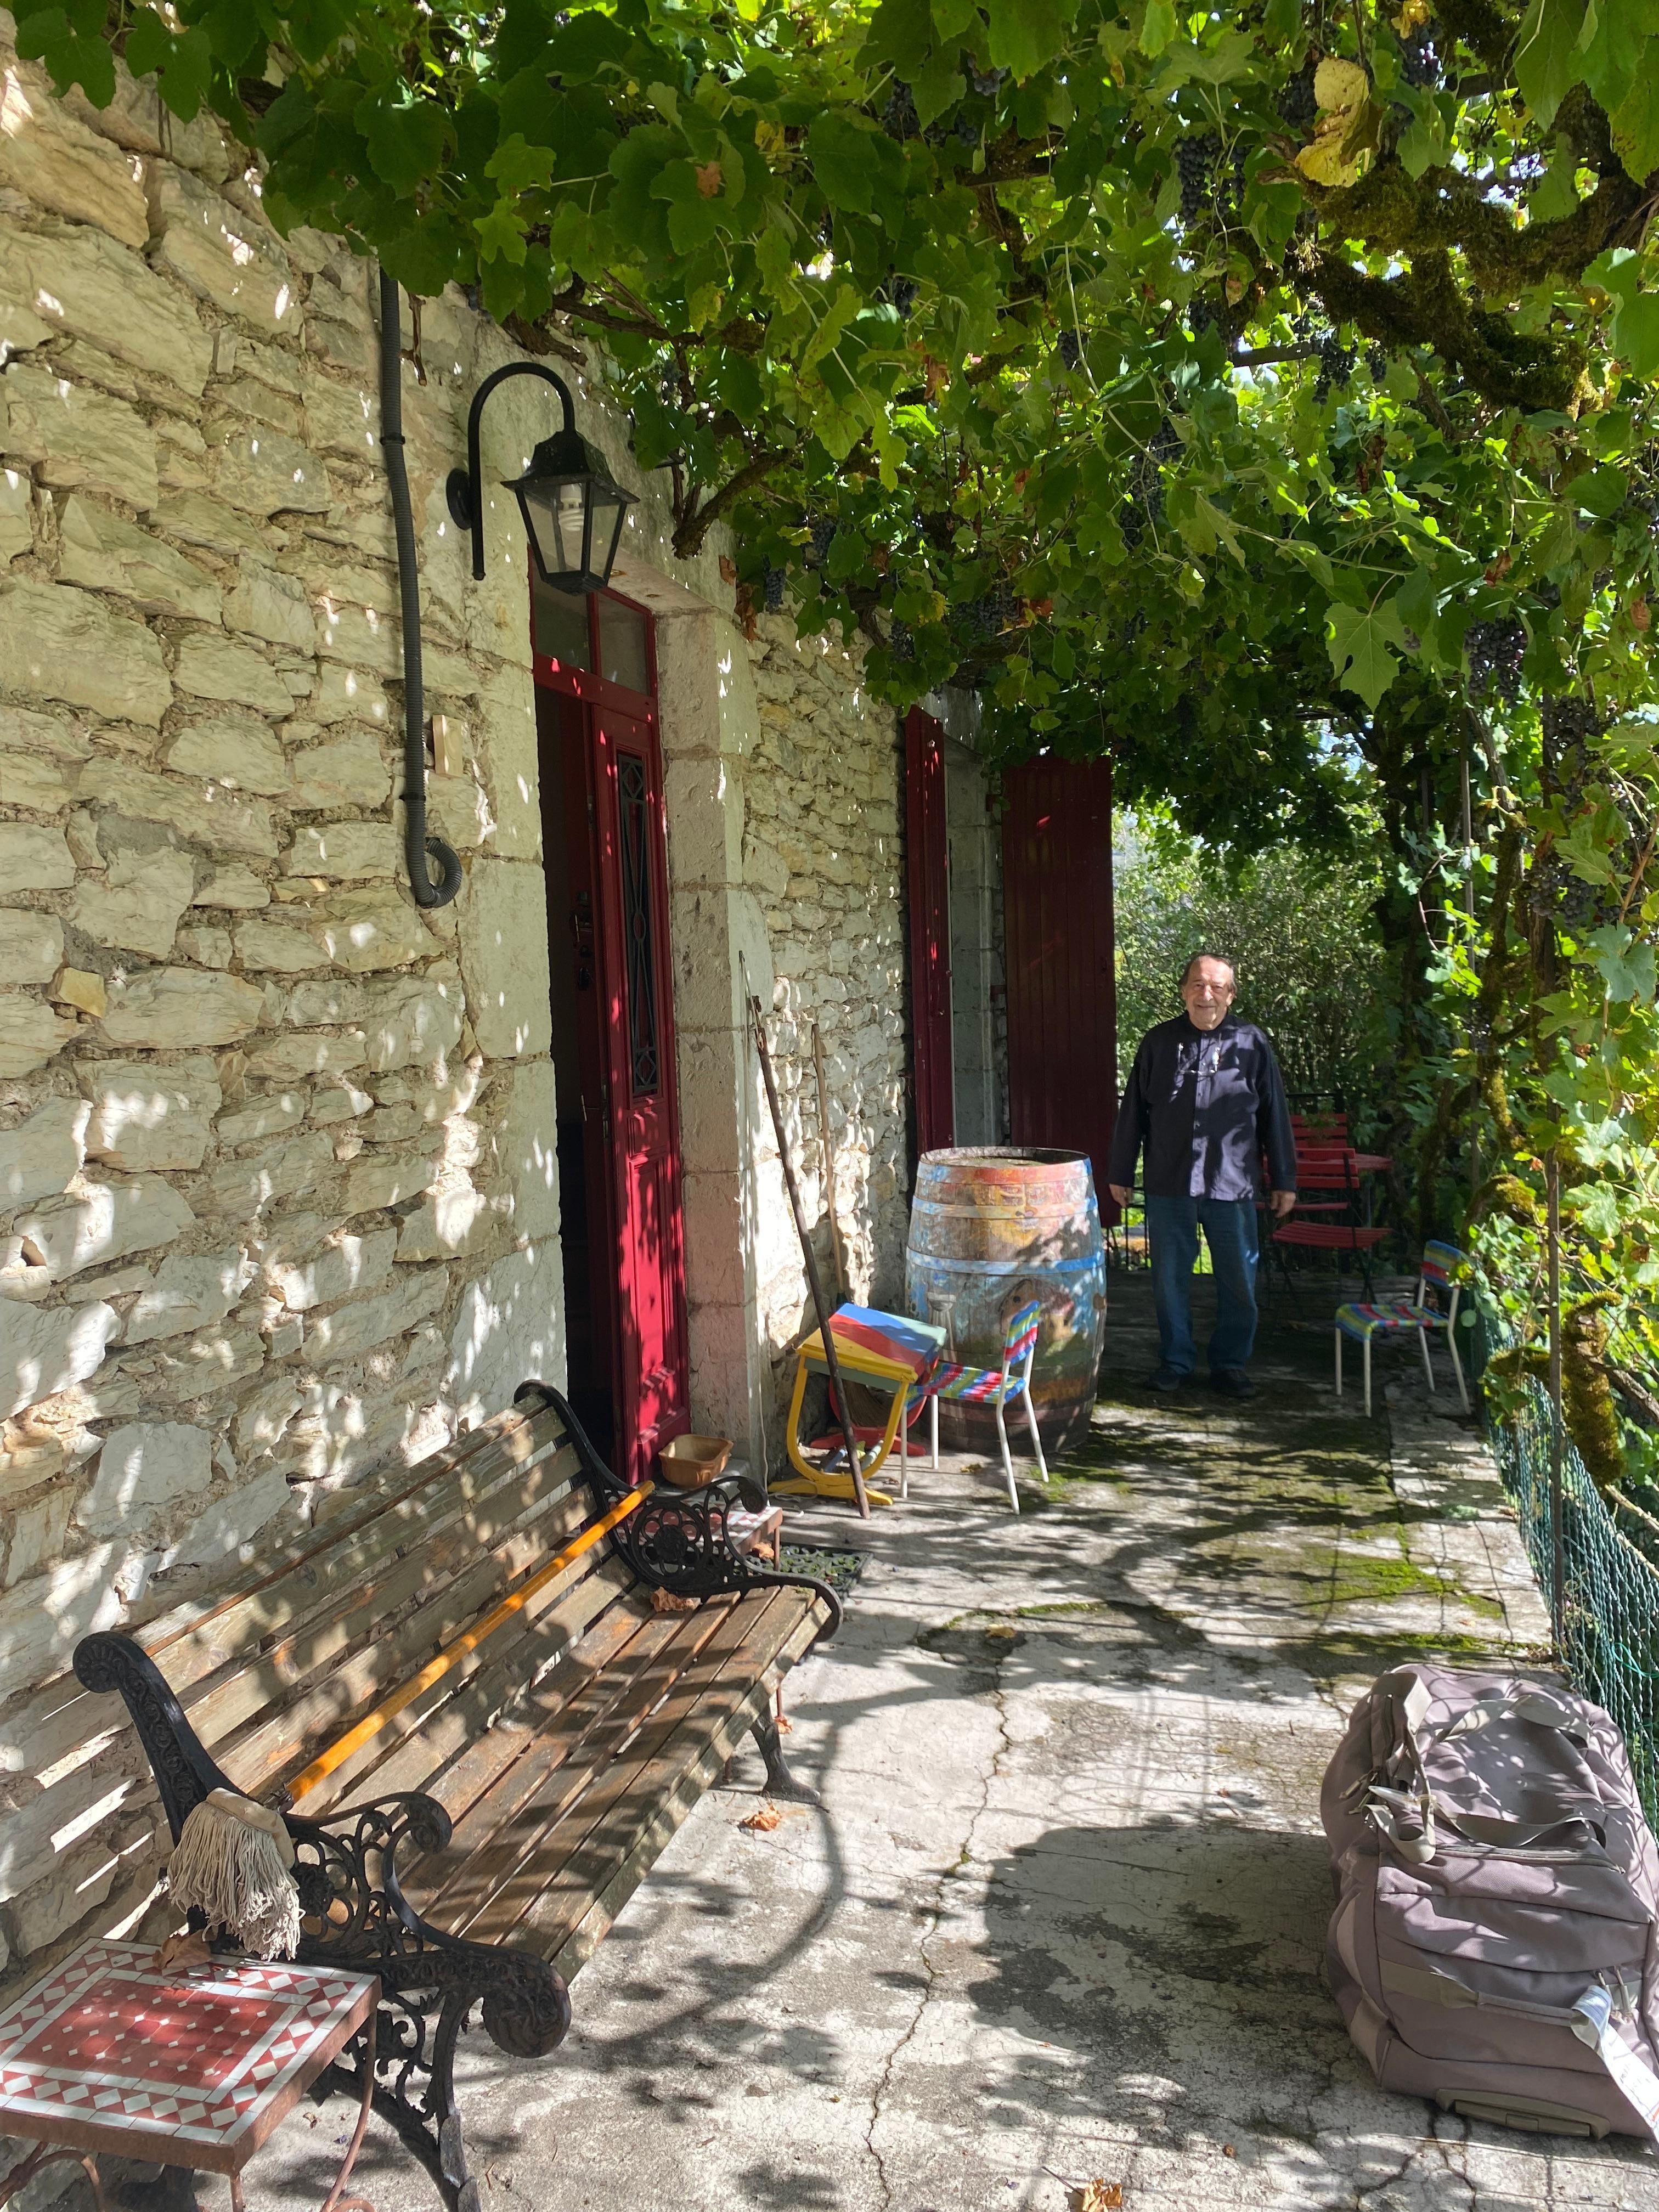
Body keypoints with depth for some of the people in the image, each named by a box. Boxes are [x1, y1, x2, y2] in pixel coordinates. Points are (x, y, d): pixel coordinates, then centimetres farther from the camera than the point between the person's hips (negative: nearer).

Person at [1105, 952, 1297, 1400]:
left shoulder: (1251, 1043, 2)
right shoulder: (1158, 1042, 4)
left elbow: (1274, 1116, 5)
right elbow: (1133, 1111, 8)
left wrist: (1284, 1180, 5)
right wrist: (1120, 1173, 8)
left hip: (1232, 1184, -1)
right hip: (1168, 1184, 1)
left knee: (1239, 1280, 5)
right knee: (1170, 1278, 8)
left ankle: (1231, 1364, 20)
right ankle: (1175, 1361, 22)